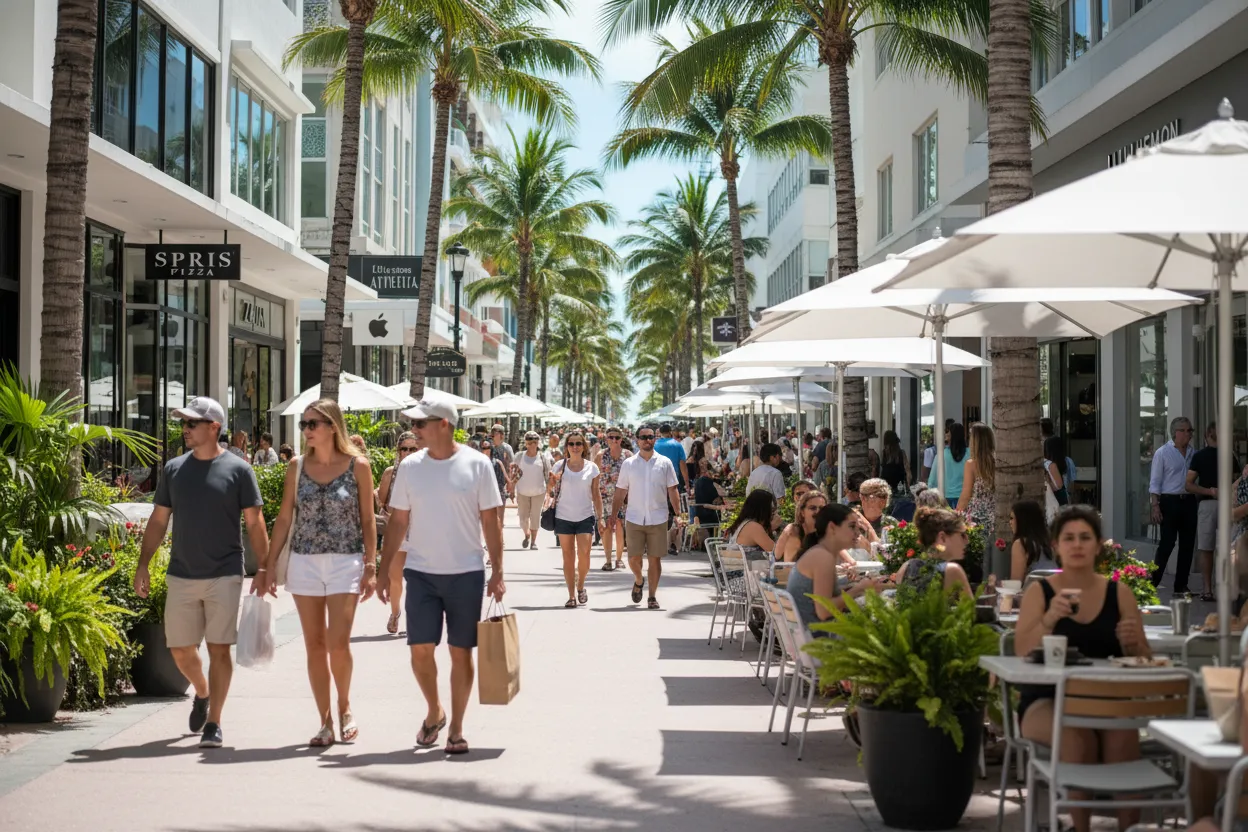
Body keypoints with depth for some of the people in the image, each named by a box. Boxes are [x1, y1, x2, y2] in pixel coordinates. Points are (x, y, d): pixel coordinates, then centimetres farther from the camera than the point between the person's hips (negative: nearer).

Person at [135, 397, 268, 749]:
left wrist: (265, 569, -6)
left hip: (224, 575, -4)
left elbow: (254, 524, -2)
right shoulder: (174, 468, 7)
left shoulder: (238, 470, -4)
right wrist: (143, 564, 4)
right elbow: (158, 520, 11)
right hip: (181, 575, 4)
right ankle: (202, 694, 38)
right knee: (180, 649, 9)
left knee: (219, 649, -2)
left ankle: (214, 723, 6)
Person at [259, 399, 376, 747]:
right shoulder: (297, 468, 5)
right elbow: (284, 519, 7)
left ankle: (344, 707, 15)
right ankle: (325, 721, 15)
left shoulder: (358, 466, -3)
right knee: (315, 646, 4)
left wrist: (370, 566, -5)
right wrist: (268, 567, 4)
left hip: (345, 562, -3)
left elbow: (367, 519, 0)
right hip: (304, 562, 3)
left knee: (337, 643, -11)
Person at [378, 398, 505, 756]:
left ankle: (456, 729, 14)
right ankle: (434, 711, 22)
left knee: (461, 651, 3)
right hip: (421, 571, 2)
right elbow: (398, 521, 7)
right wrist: (385, 572, 3)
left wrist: (497, 572, -5)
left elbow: (490, 521, -2)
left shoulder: (477, 464, -5)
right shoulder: (410, 466, 2)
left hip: (466, 572, -2)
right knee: (420, 647, -4)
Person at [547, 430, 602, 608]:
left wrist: (600, 516, 2)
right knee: (568, 557, 3)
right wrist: (552, 482, -16)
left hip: (585, 517, -1)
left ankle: (580, 586, 15)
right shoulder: (560, 466, 2)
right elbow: (549, 492, 5)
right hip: (564, 517, 1)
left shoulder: (592, 468, 2)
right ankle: (571, 596, 10)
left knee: (583, 554, -11)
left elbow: (596, 494, 6)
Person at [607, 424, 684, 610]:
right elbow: (620, 493, 7)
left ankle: (653, 596, 12)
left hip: (658, 519, 0)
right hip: (634, 518, 0)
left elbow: (672, 491, 4)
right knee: (633, 558, -1)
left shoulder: (665, 463, 3)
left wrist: (678, 514, -4)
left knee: (655, 558, 2)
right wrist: (613, 515, 1)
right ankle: (638, 580, 30)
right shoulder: (628, 464, 4)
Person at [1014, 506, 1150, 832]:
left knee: (1123, 734, -33)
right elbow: (1022, 654, -8)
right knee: (1078, 737, -34)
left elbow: (1142, 662, 10)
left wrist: (1132, 644, -13)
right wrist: (1049, 619, -25)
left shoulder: (1120, 593, 10)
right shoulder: (1039, 592, 5)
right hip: (1047, 701, -1)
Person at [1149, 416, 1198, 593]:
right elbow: (1155, 482, -4)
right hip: (1170, 501, -5)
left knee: (1187, 544, 6)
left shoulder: (1193, 453, 11)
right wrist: (1155, 506, -11)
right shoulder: (1163, 453, -2)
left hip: (1189, 501, 5)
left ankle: (1181, 585, 13)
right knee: (1167, 543, -8)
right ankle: (1153, 582, -1)